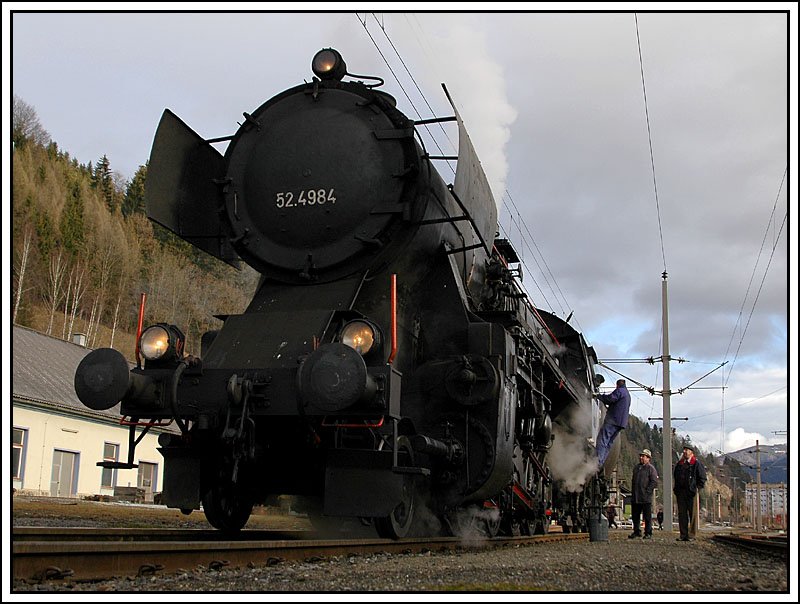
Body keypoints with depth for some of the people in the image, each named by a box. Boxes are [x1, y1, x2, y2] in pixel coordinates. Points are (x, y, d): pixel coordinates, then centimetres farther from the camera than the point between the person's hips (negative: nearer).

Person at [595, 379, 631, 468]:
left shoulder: (620, 391, -3)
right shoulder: (628, 395, 28)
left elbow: (610, 398, -16)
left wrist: (599, 396, -2)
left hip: (613, 420, -9)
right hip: (621, 422, 9)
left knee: (602, 439, -14)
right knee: (608, 443, 8)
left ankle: (598, 461, -24)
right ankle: (601, 463, 4)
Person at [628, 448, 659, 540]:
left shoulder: (651, 469, -4)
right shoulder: (636, 467, 17)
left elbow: (655, 482, -11)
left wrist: (647, 491, -15)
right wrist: (632, 492, 14)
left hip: (646, 498, -7)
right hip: (635, 497, 7)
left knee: (647, 517, 0)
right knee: (635, 516, 11)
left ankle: (648, 533, 8)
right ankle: (636, 532, 21)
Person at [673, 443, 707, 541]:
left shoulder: (697, 463, -1)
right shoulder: (679, 463, 16)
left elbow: (702, 478, -1)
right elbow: (674, 476, 24)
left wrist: (697, 488, -8)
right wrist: (675, 488, 14)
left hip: (691, 493, -5)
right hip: (680, 492, 5)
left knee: (693, 514, -3)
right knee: (682, 514, 5)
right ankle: (683, 535, 8)